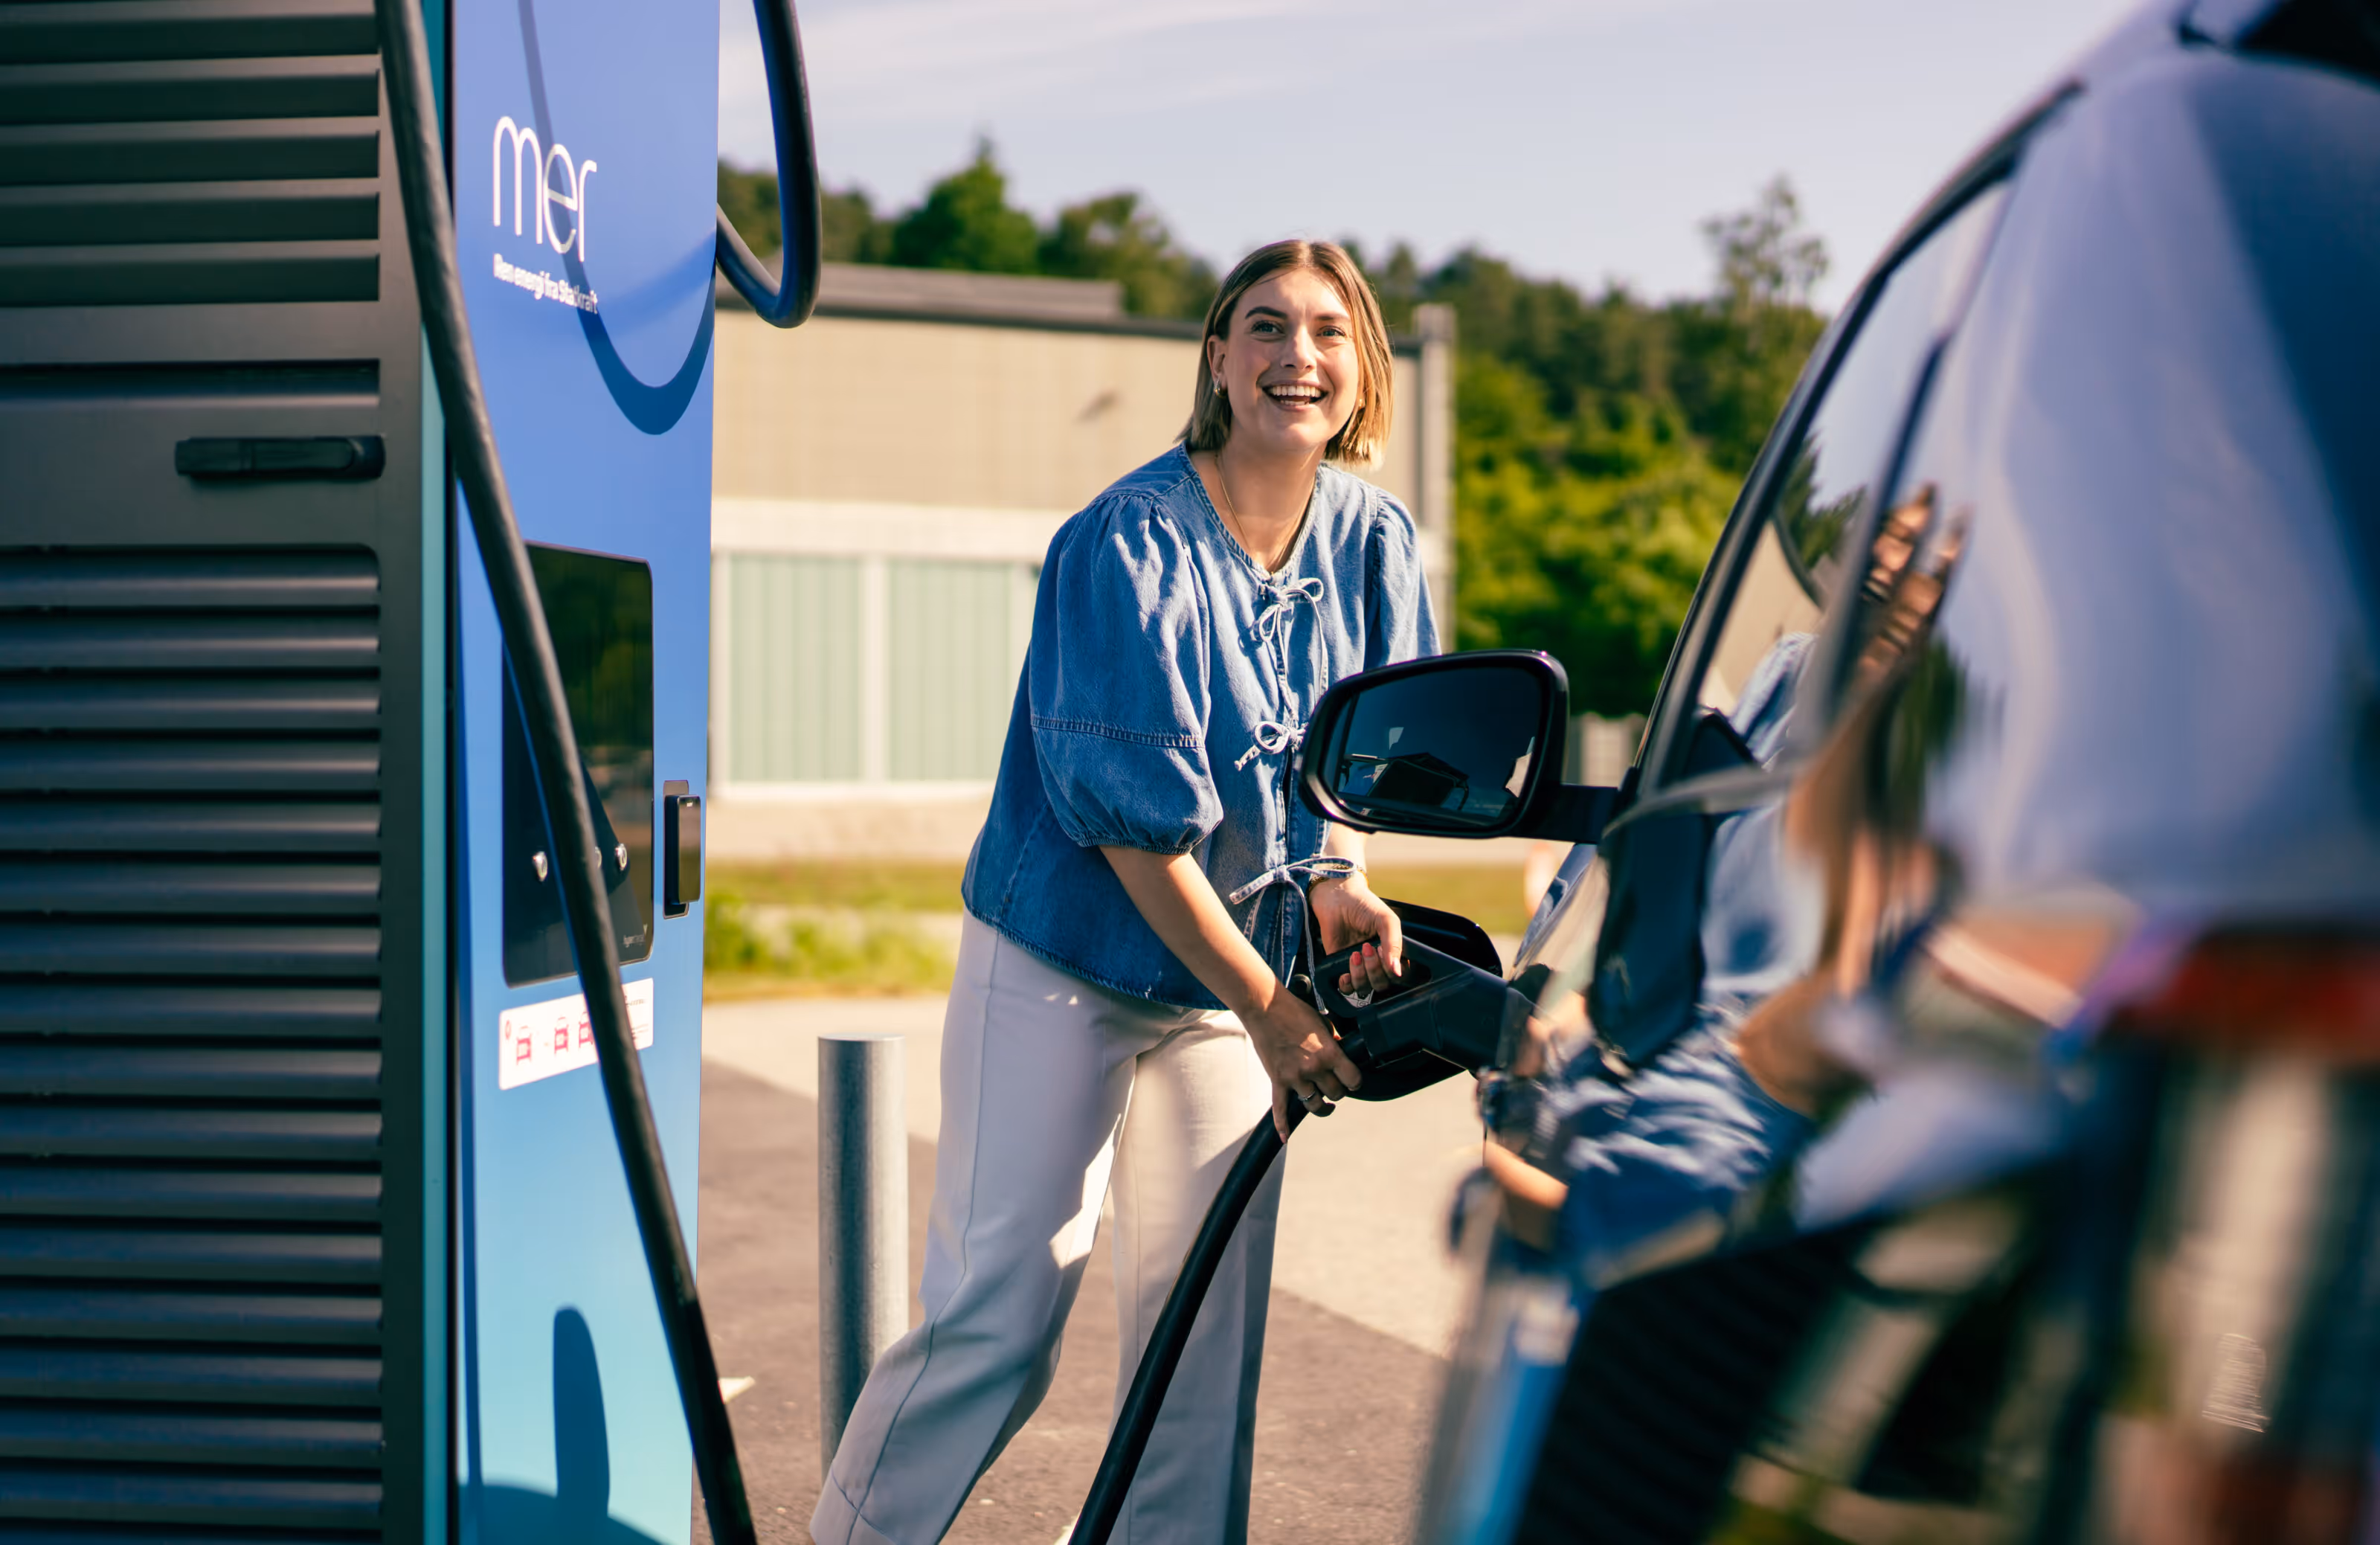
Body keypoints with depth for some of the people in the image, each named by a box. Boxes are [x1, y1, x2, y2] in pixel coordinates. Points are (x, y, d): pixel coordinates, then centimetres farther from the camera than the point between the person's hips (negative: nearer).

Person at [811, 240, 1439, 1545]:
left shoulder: (1371, 541, -1)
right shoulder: (1128, 546, -19)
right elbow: (1135, 820, -20)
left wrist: (1335, 877, -11)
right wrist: (1266, 1008, -18)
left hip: (1239, 968, 6)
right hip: (1062, 962, -5)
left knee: (1210, 1316, 7)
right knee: (1000, 1314, -6)